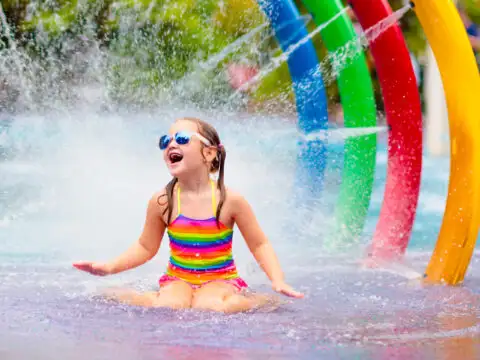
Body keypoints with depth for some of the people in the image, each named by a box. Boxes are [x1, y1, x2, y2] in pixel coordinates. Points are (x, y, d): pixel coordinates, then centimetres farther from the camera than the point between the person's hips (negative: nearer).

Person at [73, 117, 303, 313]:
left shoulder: (230, 200, -11)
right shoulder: (162, 202, -5)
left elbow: (259, 245, 0)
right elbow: (146, 247, 9)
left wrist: (278, 281, -15)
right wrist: (109, 267, -3)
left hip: (221, 280, -1)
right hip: (178, 279, 1)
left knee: (208, 307, -34)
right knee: (168, 307, -32)